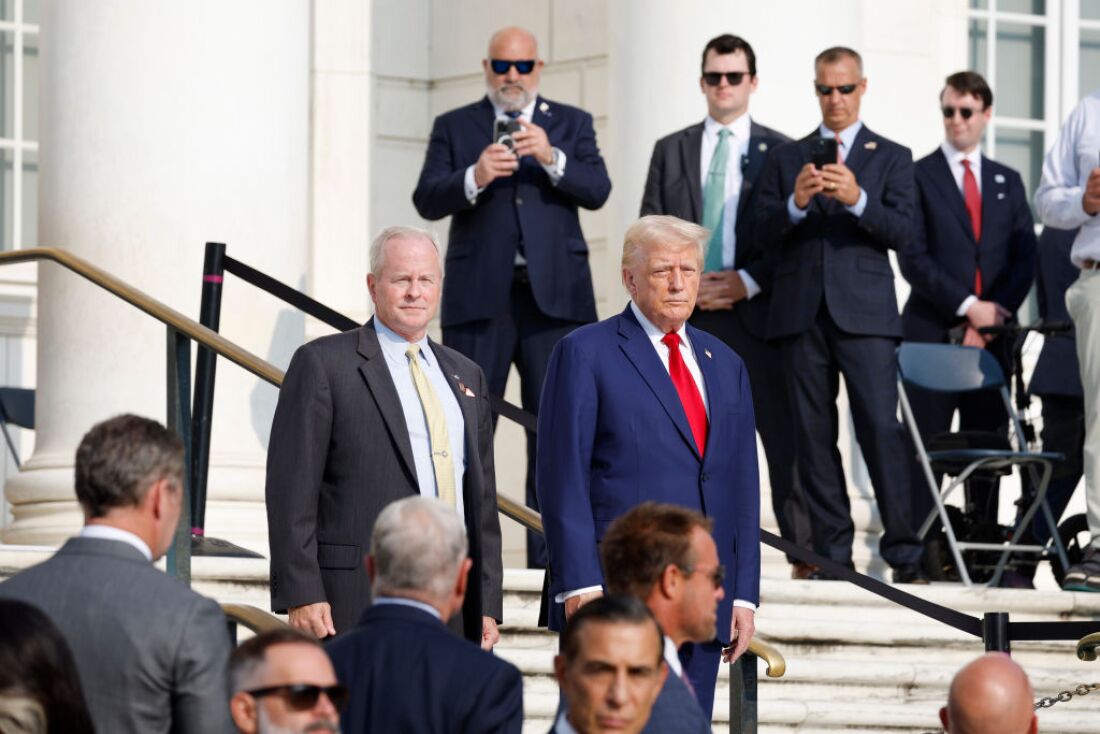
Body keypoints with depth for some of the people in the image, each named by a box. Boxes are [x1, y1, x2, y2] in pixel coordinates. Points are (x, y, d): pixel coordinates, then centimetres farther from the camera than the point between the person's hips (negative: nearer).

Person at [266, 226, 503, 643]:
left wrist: (488, 604, 14)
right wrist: (301, 594, -12)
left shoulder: (465, 375, 21)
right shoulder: (322, 364, 1)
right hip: (357, 605, -5)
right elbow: (291, 489, -4)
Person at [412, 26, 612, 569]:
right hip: (478, 297, 0)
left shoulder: (571, 125, 12)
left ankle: (550, 557, 2)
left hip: (554, 295, 0)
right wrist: (474, 178, -20)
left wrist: (552, 158, -19)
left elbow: (597, 191, -2)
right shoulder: (454, 127, 10)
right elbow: (427, 200, -2)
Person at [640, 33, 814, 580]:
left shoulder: (780, 151, 7)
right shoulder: (671, 150, 15)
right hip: (685, 311, 2)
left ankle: (805, 552, -5)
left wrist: (747, 282, -9)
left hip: (756, 309, -2)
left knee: (782, 432, -5)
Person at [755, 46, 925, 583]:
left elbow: (901, 231, -1)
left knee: (881, 427, -11)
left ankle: (902, 552, -10)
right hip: (801, 312, 2)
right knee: (814, 433, 0)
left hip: (864, 311, -2)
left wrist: (857, 199, -19)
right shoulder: (786, 158, 16)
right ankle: (832, 552, 3)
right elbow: (764, 236, 7)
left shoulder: (891, 157, 11)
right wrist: (796, 203, -13)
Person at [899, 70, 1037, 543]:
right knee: (926, 447, -6)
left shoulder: (1007, 182, 17)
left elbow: (1024, 259, 10)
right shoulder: (918, 176, 4)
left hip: (992, 336, 4)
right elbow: (912, 258, -5)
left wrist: (994, 317, -6)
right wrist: (968, 308, -12)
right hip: (932, 333, -4)